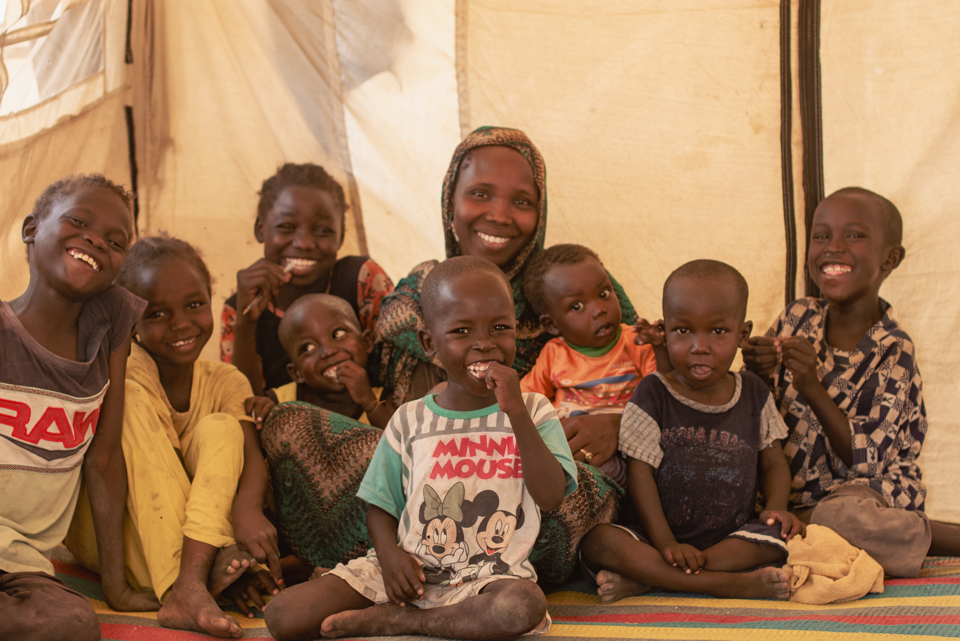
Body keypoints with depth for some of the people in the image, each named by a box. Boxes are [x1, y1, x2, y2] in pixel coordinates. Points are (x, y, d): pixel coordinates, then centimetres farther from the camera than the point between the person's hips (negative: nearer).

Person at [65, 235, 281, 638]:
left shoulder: (225, 383, -2)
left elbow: (250, 453, -18)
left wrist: (248, 506, -44)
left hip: (201, 530, 3)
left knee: (221, 427, -19)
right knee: (132, 402, -25)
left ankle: (192, 576, -39)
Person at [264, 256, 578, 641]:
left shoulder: (533, 413, 4)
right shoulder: (410, 422, 6)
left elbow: (551, 496, -11)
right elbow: (381, 506, 10)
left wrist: (516, 414, -19)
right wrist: (390, 553, -12)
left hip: (490, 573, 0)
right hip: (409, 569, 1)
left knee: (524, 607, -39)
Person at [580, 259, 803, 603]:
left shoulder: (754, 394, 7)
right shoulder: (652, 396, -3)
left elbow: (773, 462, 14)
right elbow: (641, 474, -7)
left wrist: (776, 508, -9)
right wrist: (665, 544, -18)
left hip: (735, 535, 2)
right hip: (664, 536, -2)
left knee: (780, 536, -29)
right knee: (597, 542, -28)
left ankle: (644, 579, -26)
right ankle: (730, 583, -34)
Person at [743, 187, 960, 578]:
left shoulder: (892, 351, -12)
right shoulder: (798, 318, 2)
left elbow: (865, 460, -17)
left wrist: (812, 388, -27)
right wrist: (756, 375, -13)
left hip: (869, 491, -7)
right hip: (790, 488, 7)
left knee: (840, 516, -39)